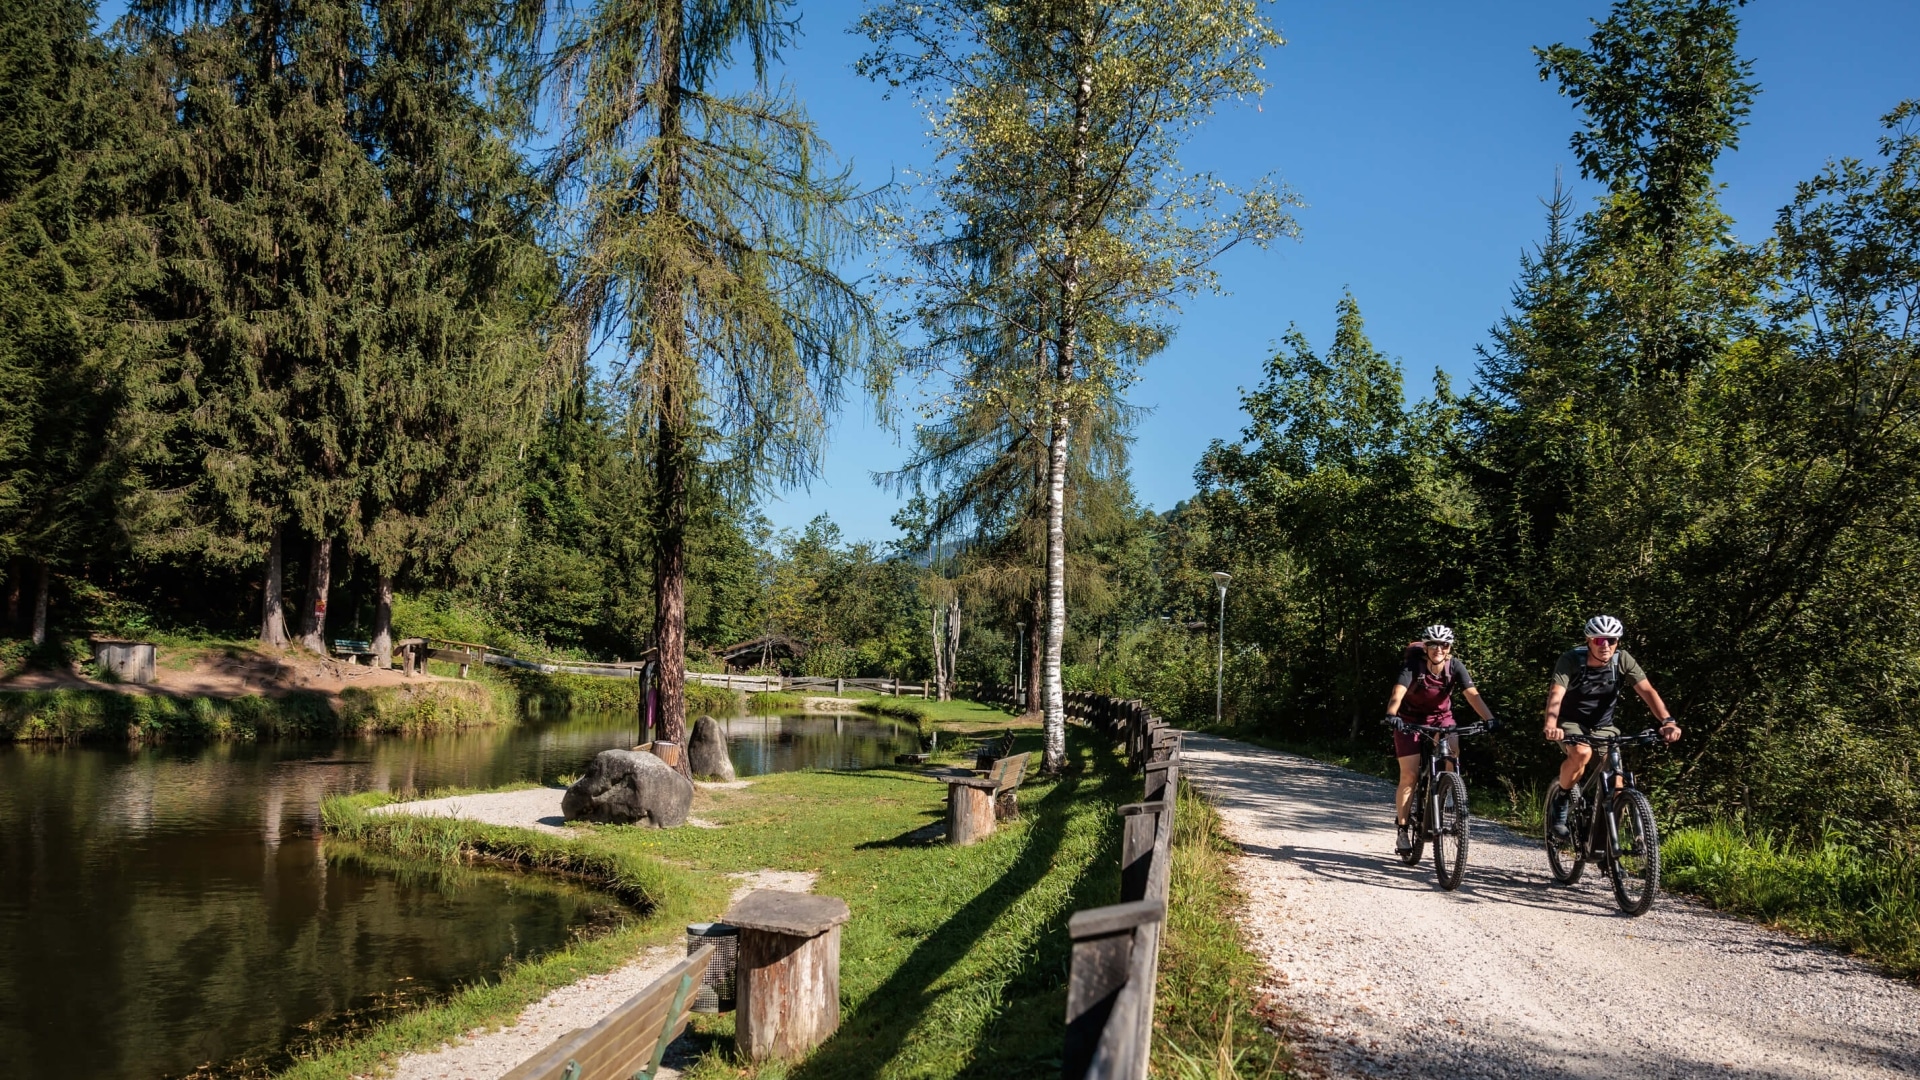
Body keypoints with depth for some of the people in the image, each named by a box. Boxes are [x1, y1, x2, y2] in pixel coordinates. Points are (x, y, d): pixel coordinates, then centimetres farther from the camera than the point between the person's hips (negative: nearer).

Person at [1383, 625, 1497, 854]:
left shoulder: (1455, 666, -17)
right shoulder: (1413, 665, -25)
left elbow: (1472, 694, -27)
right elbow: (1398, 693, -38)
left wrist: (1489, 718, -43)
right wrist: (1391, 715, -57)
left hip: (1441, 717, 2)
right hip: (1411, 719, -2)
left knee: (1452, 750, -29)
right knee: (1409, 775, -8)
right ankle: (1402, 828, 3)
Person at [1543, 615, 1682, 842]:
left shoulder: (1623, 660, -15)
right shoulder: (1571, 659, -24)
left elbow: (1647, 690, -24)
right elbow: (1556, 694, -36)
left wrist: (1667, 721, -42)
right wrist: (1551, 726, -55)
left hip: (1603, 726, 3)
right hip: (1571, 722, -3)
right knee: (1582, 753, -34)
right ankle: (1559, 801, -10)